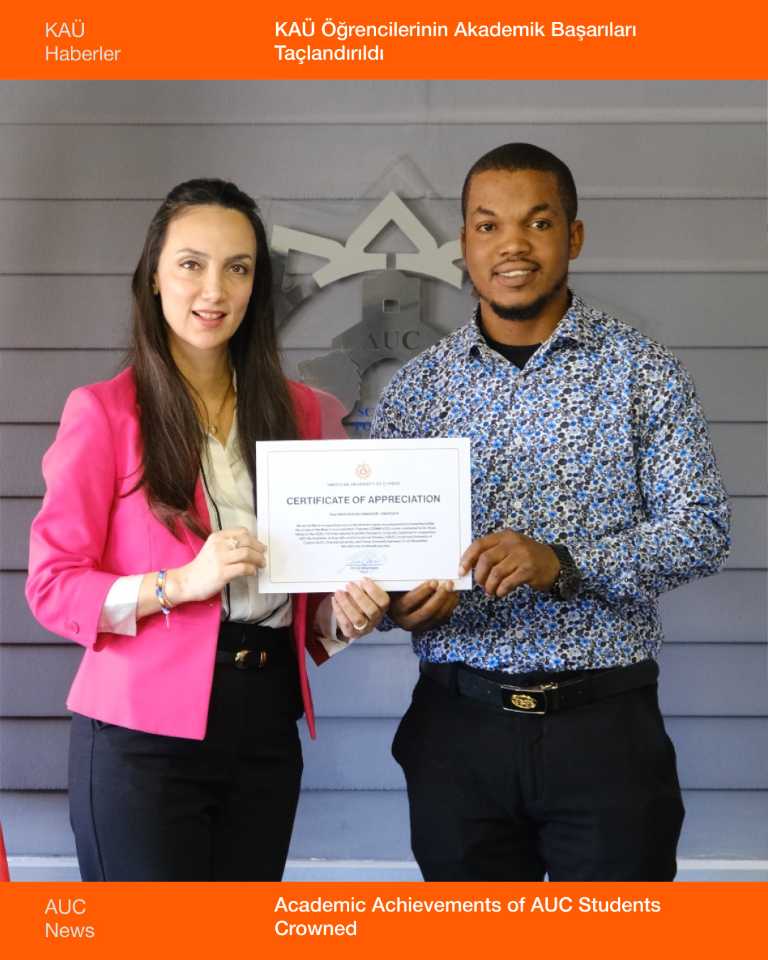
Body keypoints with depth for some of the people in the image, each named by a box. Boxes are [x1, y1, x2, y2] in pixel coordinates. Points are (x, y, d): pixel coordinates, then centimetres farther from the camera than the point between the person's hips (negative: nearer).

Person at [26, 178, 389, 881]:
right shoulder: (105, 411, -4)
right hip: (144, 735, -4)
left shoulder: (295, 409, 11)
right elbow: (52, 586, -6)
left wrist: (345, 611, -3)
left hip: (265, 723, 5)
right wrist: (180, 583, -20)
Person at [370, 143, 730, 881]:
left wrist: (563, 564, -20)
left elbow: (701, 527, -7)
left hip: (604, 723, -2)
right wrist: (398, 604, -16)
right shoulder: (417, 386, 6)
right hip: (458, 725, 2)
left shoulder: (642, 372, 0)